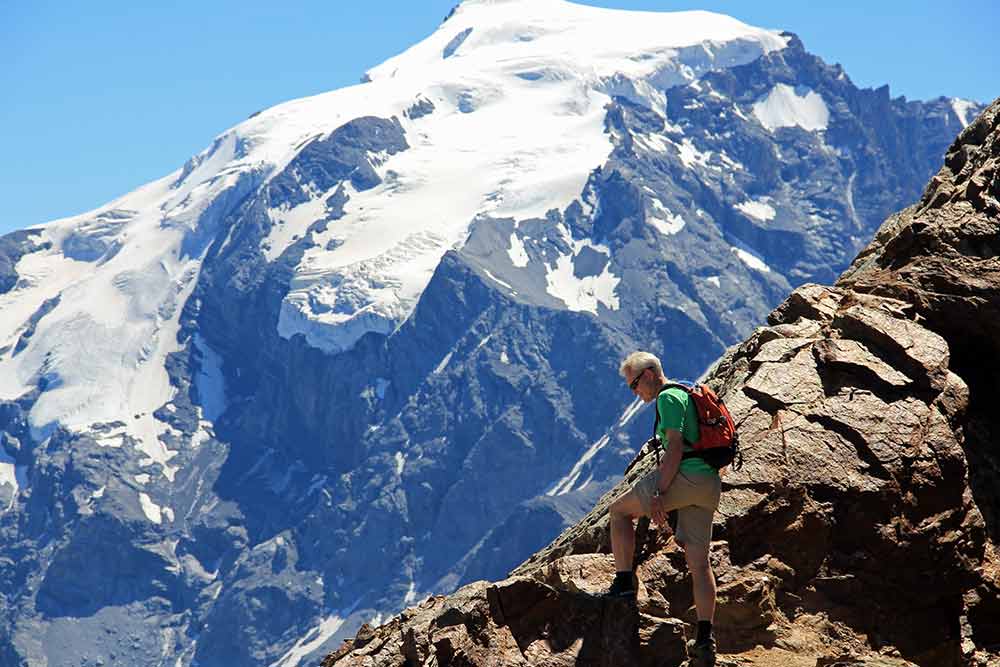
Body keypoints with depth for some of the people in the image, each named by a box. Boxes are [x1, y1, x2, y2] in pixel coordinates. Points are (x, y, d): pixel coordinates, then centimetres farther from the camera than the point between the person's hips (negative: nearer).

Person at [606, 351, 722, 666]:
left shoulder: (668, 398, -6)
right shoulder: (685, 395, 25)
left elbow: (675, 448, -15)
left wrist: (659, 494, -18)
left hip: (686, 476, -9)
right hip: (709, 485, 9)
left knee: (619, 510, 6)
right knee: (699, 562, 6)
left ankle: (624, 582, 2)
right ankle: (705, 640, 2)